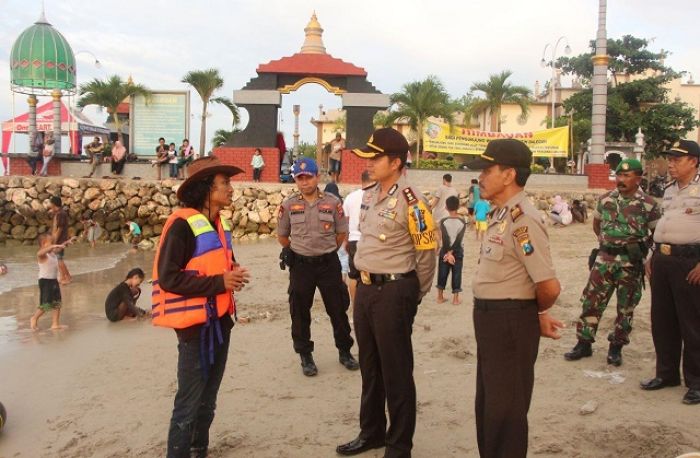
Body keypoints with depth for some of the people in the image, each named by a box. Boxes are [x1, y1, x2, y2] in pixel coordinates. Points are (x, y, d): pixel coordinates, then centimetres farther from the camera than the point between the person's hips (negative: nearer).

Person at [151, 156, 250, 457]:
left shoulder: (220, 223, 11)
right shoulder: (182, 223, -15)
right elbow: (168, 277, -20)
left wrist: (234, 275, 2)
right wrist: (218, 283, -21)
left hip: (221, 321, 8)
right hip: (196, 325, -8)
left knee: (208, 400, 19)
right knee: (189, 403, -1)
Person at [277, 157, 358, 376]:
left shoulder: (333, 202, -3)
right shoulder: (288, 205, -1)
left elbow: (341, 233, 7)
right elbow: (282, 235, 11)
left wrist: (327, 251, 9)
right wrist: (293, 252, 11)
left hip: (328, 263, 0)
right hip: (300, 265, 0)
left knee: (338, 309, 7)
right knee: (300, 312, 7)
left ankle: (345, 351, 24)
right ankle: (305, 356, 21)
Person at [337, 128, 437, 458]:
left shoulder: (410, 202, -17)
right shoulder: (369, 196, 10)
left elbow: (426, 253, -12)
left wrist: (414, 296, -2)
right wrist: (365, 282, 18)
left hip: (394, 291, -8)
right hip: (364, 288, 8)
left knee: (396, 371, 3)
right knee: (369, 366, 19)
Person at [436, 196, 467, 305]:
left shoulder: (443, 221, -9)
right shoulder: (462, 222, -6)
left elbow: (445, 238, -17)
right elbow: (459, 239, -13)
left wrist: (448, 252, -18)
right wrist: (451, 252, -15)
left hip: (444, 251, 0)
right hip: (457, 252, 0)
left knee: (442, 274, 10)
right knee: (456, 275, 6)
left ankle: (440, 297, 17)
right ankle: (455, 299, 7)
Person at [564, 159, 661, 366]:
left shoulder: (648, 204, -6)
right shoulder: (605, 199, 4)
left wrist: (642, 247, -2)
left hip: (631, 263, -3)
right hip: (605, 258, 3)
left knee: (626, 307, 7)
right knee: (592, 301, 3)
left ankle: (616, 347, 21)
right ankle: (584, 343, 13)